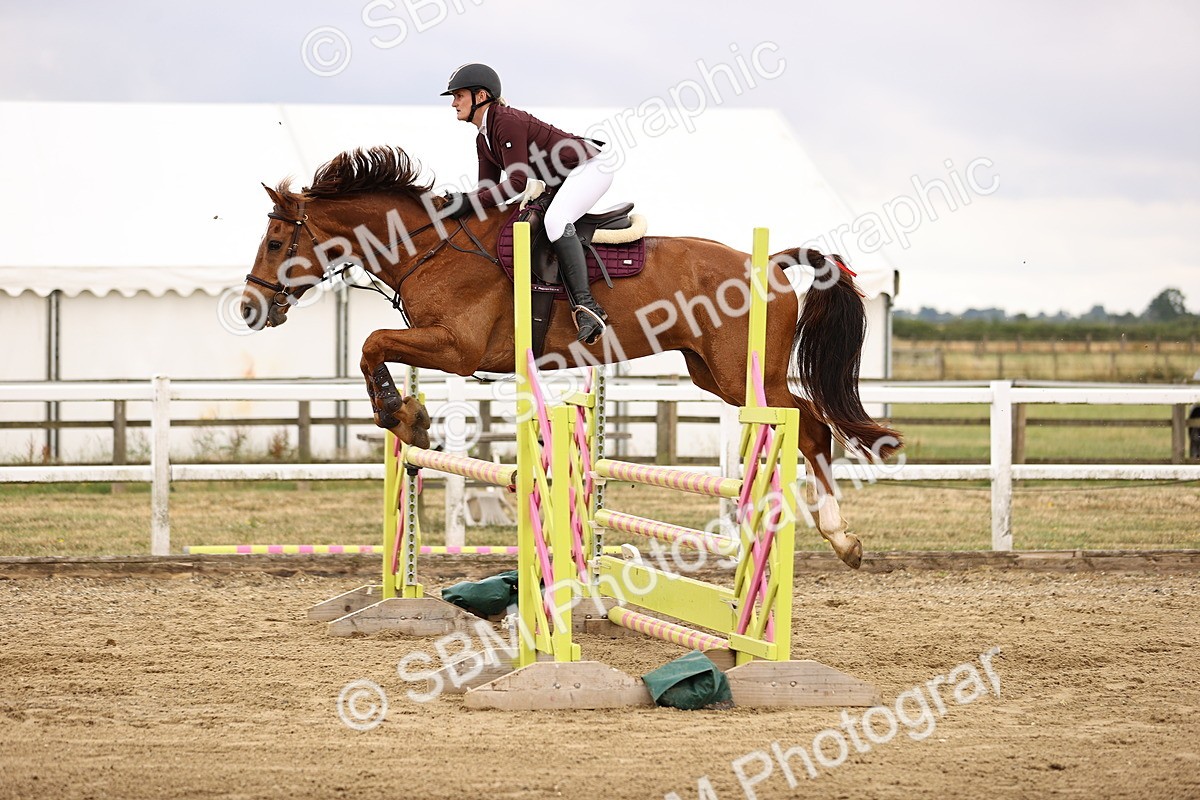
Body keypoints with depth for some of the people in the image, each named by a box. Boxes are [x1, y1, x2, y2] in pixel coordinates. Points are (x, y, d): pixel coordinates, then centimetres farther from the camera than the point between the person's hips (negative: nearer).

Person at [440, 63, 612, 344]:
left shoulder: (508, 122, -22)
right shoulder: (483, 140, 9)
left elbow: (517, 181, -26)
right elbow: (489, 187, 12)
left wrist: (471, 202, -28)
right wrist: (461, 202, -6)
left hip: (590, 167, -11)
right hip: (563, 181, 11)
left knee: (555, 219, -33)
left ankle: (585, 304, -40)